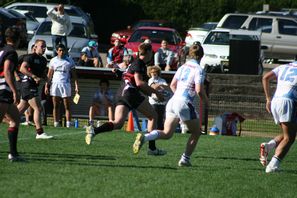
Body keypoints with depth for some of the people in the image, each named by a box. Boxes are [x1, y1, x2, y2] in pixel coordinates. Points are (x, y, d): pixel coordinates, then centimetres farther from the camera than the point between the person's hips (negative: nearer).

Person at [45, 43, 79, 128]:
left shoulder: (69, 60, 5)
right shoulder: (53, 60, 11)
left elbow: (74, 74, 4)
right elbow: (49, 74, 14)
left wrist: (76, 85, -5)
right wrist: (46, 85, 6)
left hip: (65, 84, -2)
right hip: (55, 84, 2)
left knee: (67, 106, -4)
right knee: (55, 106, 2)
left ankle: (68, 125, -6)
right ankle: (56, 124, 3)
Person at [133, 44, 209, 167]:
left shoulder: (183, 67, 16)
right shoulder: (199, 70, -6)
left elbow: (172, 85, 20)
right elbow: (199, 90, -15)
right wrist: (206, 100, 3)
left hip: (173, 101, 6)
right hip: (185, 104, -6)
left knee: (167, 134, 5)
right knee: (196, 133, 12)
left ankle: (144, 137, -20)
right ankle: (185, 159, 6)